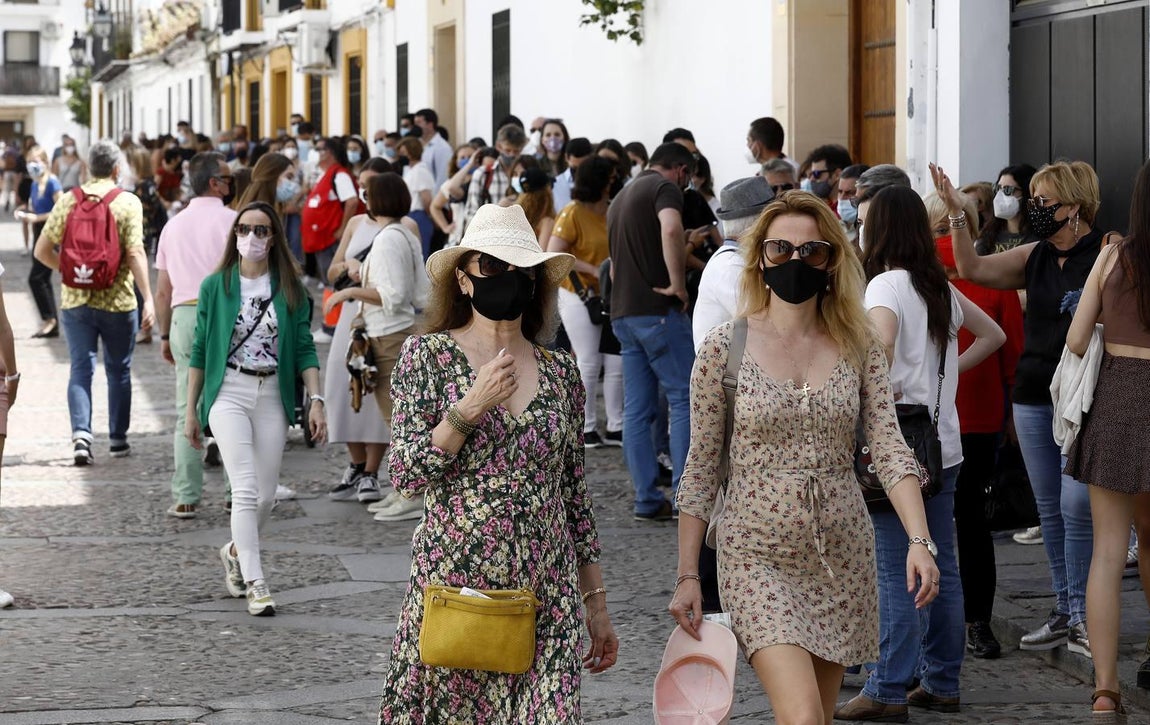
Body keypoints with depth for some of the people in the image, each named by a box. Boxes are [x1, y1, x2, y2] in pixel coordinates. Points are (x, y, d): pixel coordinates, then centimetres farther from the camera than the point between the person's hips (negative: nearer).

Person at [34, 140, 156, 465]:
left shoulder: (68, 200, 1)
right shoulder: (127, 202, -7)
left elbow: (42, 251, 2)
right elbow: (135, 253, -14)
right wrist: (148, 297, -14)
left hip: (75, 300, 2)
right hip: (117, 300, -2)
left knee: (80, 368, 3)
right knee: (118, 370, 12)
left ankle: (81, 433, -15)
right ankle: (117, 438, 18)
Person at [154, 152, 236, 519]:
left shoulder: (173, 226, 15)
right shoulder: (233, 220, -1)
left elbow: (162, 290, 15)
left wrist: (165, 335, 21)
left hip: (184, 316, 4)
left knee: (187, 412, 5)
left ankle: (186, 498, 3)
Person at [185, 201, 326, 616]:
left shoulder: (290, 289, 5)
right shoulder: (215, 286, 2)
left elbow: (304, 349, 5)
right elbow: (199, 351, 6)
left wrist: (316, 400, -6)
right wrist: (191, 410, 6)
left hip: (273, 396, 2)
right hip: (228, 394, -2)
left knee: (266, 496, 6)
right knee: (246, 489, -14)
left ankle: (235, 552, 35)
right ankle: (256, 585, -12)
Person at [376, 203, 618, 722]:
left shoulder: (560, 371, 9)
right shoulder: (427, 355, 0)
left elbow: (575, 492, 14)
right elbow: (405, 473, -8)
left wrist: (596, 604, 13)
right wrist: (470, 407, -18)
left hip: (548, 598, 3)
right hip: (454, 581, -2)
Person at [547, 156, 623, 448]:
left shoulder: (611, 212, 6)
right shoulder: (573, 214, -11)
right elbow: (553, 254, -16)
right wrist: (593, 270, -19)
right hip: (580, 296, -6)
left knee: (616, 363, 4)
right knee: (589, 364, -1)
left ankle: (615, 427, 12)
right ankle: (587, 428, 11)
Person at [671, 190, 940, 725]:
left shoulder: (858, 348, 3)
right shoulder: (725, 348, -4)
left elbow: (889, 448, -4)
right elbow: (699, 468, 1)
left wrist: (920, 540, -18)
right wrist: (687, 575, -1)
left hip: (842, 555, 3)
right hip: (758, 555, -3)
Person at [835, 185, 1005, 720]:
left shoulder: (886, 285, -11)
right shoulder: (941, 286, 11)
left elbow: (880, 343, -31)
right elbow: (992, 335, 23)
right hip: (943, 447, 8)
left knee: (896, 572, -5)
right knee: (942, 569, 11)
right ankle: (941, 682, 17)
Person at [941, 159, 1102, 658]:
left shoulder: (1105, 256, -8)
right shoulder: (1035, 258, 11)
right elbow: (972, 270, 9)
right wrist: (957, 214, -1)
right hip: (1033, 397, 7)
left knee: (1076, 506, -9)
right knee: (1049, 509, 11)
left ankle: (1081, 618, 0)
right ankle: (1063, 612, 19)